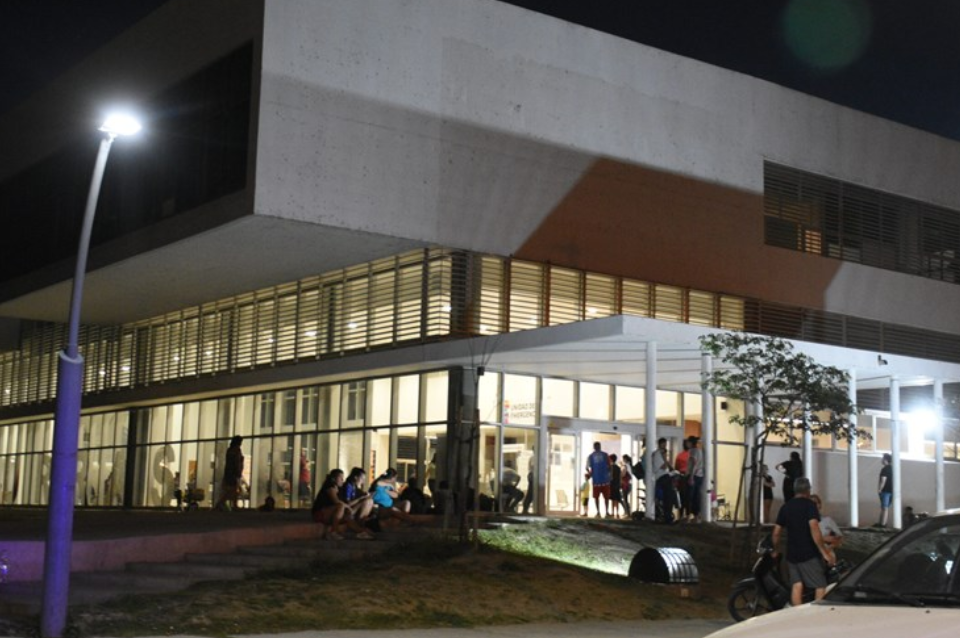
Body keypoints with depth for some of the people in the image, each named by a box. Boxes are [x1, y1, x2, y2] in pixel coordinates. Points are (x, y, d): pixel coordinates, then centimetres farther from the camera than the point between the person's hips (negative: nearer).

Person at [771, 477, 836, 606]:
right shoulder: (809, 505, -7)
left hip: (792, 554, 6)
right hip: (809, 553, -6)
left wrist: (775, 550, 26)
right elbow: (814, 529, -20)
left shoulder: (785, 507, 11)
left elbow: (776, 532, 12)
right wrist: (824, 552, -21)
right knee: (820, 586, -2)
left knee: (797, 585, 7)